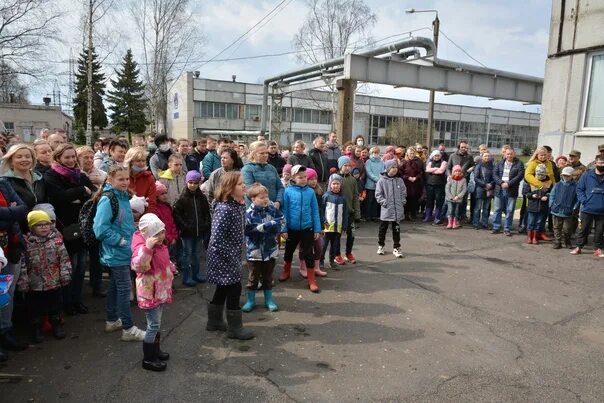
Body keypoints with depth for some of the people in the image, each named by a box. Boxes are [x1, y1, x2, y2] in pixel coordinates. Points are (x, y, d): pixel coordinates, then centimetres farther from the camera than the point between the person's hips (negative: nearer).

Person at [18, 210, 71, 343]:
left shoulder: (56, 239, -5)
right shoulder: (26, 242, -9)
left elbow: (64, 258, -2)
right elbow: (21, 264, -6)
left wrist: (65, 275, -4)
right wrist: (23, 282, -7)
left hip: (54, 282, 1)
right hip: (34, 284, -1)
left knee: (55, 305, 15)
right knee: (36, 307, 13)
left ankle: (56, 324, 33)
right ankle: (36, 328, 30)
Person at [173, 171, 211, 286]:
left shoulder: (202, 197, 4)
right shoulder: (182, 198, -9)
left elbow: (207, 213, 11)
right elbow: (176, 214, -9)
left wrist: (206, 225, 2)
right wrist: (184, 226, -15)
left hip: (199, 231, 5)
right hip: (187, 232, -4)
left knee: (196, 253, 17)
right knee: (187, 253, 3)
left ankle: (196, 274, 29)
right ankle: (186, 277, 12)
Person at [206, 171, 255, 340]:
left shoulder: (240, 205, 3)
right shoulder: (224, 209, -25)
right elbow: (216, 239, -26)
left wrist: (241, 246, 9)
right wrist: (232, 257, -19)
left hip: (232, 256, 9)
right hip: (224, 257, -9)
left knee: (224, 288, 19)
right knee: (234, 289, 1)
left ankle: (215, 321, 36)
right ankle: (235, 328, 16)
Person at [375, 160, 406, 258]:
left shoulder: (400, 180, 4)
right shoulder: (382, 181, -6)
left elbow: (404, 193, 12)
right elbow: (378, 194, -5)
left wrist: (403, 202, 1)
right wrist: (384, 202, -13)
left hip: (398, 211, 2)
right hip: (386, 210, -2)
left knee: (396, 229, 9)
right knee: (383, 229, 10)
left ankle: (396, 248, 19)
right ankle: (381, 246, 28)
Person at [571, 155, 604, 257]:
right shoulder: (587, 175, 0)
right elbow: (579, 189, 3)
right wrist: (584, 201, -9)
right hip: (587, 209, -1)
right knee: (584, 229, 8)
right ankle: (579, 247, 18)